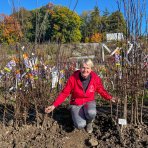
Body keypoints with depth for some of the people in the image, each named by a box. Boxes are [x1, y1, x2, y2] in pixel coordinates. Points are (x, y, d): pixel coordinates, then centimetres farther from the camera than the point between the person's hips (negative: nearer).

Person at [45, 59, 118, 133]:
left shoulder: (95, 78, -14)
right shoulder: (73, 78, -19)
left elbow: (101, 90, 5)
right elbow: (64, 93, -11)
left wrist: (110, 98, -7)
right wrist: (54, 106, -16)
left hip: (89, 102, 1)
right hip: (76, 104, -1)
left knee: (91, 113, -35)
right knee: (80, 125, -23)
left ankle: (89, 122, 4)